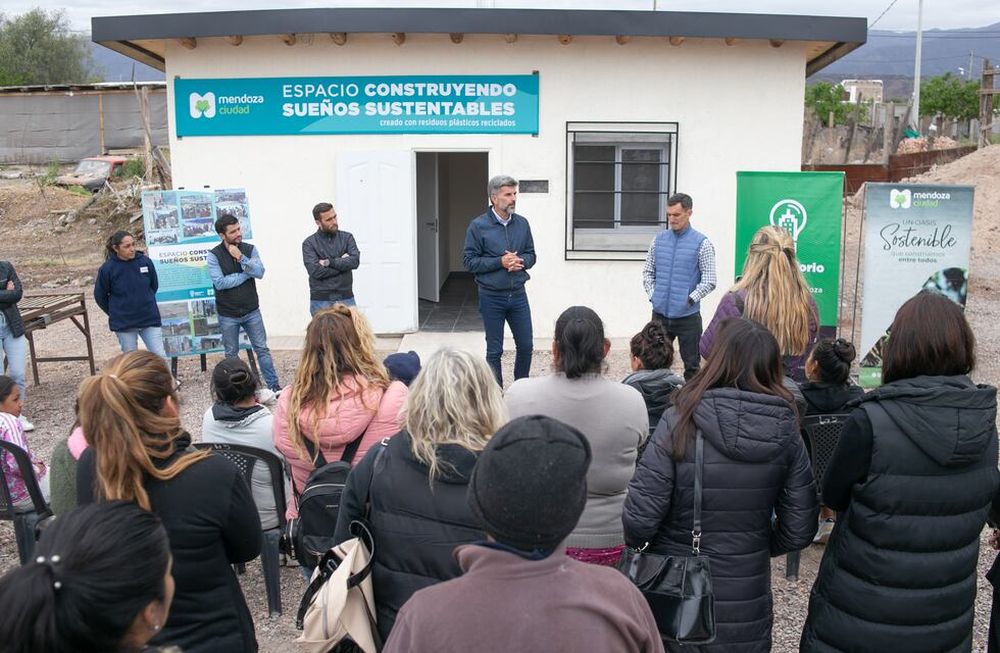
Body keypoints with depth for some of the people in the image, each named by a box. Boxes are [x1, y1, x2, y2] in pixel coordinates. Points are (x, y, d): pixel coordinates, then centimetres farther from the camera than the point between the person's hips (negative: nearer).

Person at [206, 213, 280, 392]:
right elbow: (220, 283, -20)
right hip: (228, 315, -1)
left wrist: (241, 258, -23)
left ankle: (273, 386, 11)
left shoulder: (250, 249, -2)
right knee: (231, 354, 11)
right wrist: (247, 274, -14)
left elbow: (260, 273, -14)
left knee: (262, 349, 5)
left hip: (251, 311, 2)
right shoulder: (213, 255, -9)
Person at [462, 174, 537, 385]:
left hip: (518, 295, 4)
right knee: (494, 350, 6)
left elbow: (531, 254, 13)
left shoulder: (522, 223, 5)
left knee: (526, 345, 8)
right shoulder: (478, 226, -7)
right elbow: (469, 260, -8)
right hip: (491, 297, -4)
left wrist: (521, 261, -10)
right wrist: (500, 262, -18)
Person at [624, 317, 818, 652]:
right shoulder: (785, 430, -9)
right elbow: (798, 530, -4)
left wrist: (635, 548, 2)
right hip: (746, 607, 3)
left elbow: (639, 518, -19)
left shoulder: (680, 422, -19)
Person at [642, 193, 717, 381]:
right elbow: (648, 271, 13)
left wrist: (690, 299, -11)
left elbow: (709, 281, -7)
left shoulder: (701, 243, -6)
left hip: (688, 315, -4)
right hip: (660, 313, 4)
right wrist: (652, 294, 1)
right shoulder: (659, 239, 6)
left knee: (691, 365, 6)